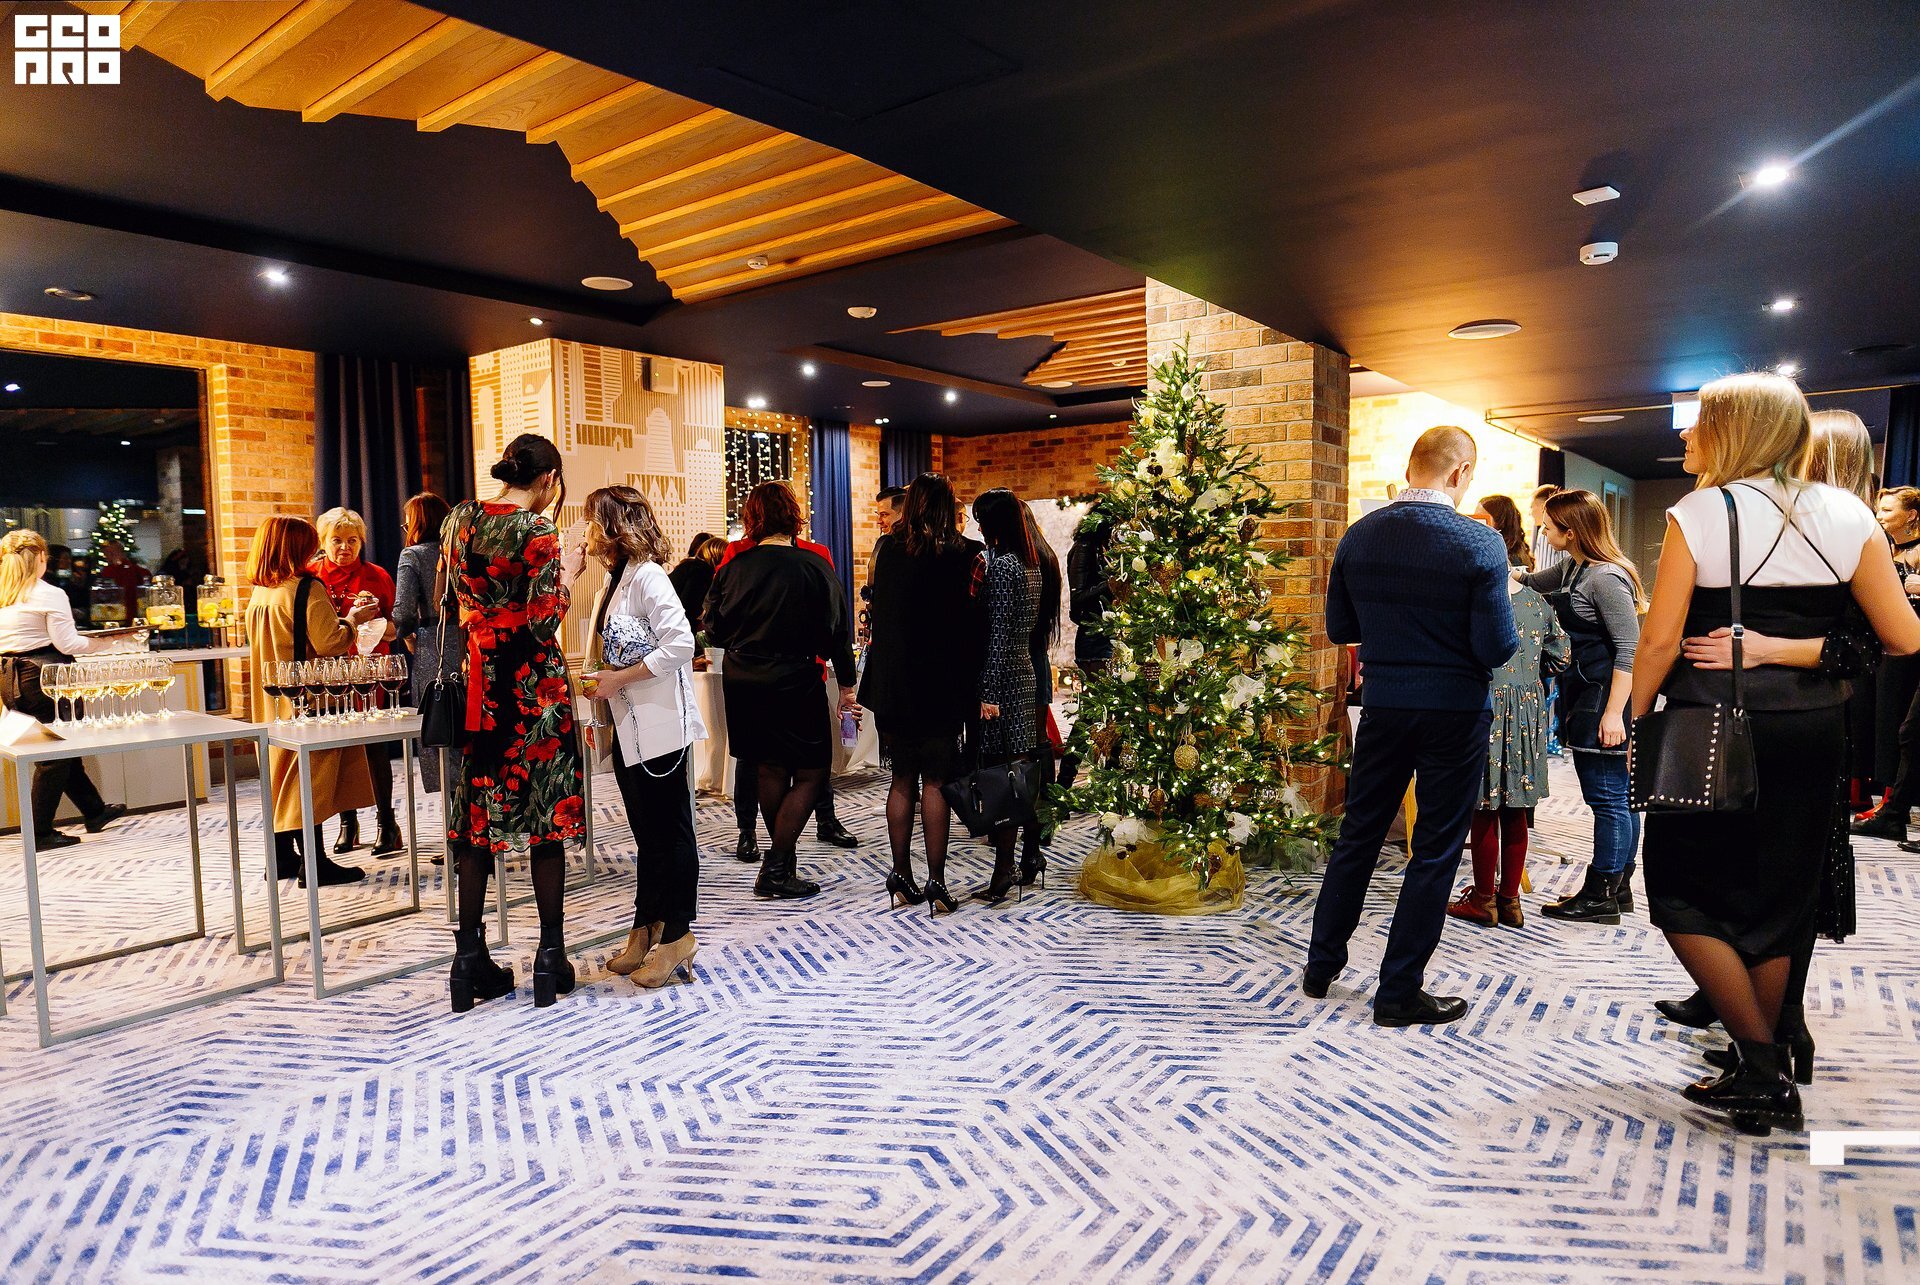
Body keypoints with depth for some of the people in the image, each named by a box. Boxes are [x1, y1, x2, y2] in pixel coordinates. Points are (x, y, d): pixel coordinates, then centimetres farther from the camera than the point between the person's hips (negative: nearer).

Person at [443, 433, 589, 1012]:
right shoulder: (538, 530, -13)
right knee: (547, 811, 4)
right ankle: (551, 958, 12)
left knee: (477, 813, 11)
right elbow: (544, 622, -16)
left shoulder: (460, 520, 6)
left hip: (476, 683, 6)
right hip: (532, 685, -6)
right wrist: (567, 573, -1)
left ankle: (470, 961, 17)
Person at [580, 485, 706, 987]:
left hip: (659, 726, -9)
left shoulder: (647, 577, -14)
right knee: (646, 835, 16)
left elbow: (680, 644, -24)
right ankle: (645, 932, 26)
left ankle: (676, 939, 11)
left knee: (670, 833, 1)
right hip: (628, 730, 9)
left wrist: (618, 680, -20)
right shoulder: (615, 581, 14)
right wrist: (601, 687, 11)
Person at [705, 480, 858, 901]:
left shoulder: (734, 566, -2)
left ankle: (781, 862, 26)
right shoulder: (814, 566, -8)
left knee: (769, 770, 16)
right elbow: (837, 629, -5)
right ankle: (775, 869, -1)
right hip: (793, 681, -4)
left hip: (743, 681, 4)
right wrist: (846, 685, 4)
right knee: (811, 772, 5)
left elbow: (714, 629, 4)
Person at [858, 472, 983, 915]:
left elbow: (878, 616, 8)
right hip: (940, 685, -3)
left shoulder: (887, 550, 3)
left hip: (891, 683, 4)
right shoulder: (961, 554, -8)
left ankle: (901, 878, 16)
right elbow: (968, 623, -9)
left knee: (902, 779, 12)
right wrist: (972, 687, -5)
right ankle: (936, 884, 5)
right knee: (935, 782, 2)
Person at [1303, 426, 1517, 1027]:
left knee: (1358, 835, 16)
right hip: (1455, 712, -4)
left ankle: (1321, 966, 27)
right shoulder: (1479, 543, -14)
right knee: (1435, 851, 8)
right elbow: (1497, 647, -14)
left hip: (1383, 707, 4)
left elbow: (1339, 628, 5)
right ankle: (1399, 991, 16)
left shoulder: (1358, 536, -2)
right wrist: (1504, 604, 5)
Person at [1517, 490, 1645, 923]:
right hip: (1587, 694, 10)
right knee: (1618, 796, 16)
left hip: (1606, 696, -10)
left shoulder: (1607, 578, -17)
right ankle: (1616, 887, 25)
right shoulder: (1572, 567, 12)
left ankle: (1601, 897, 5)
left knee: (1607, 797, -3)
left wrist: (1614, 712, -23)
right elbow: (1536, 582, 35)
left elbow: (1629, 648, -20)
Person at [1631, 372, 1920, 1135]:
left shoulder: (1699, 515, -8)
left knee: (1687, 897, 9)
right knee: (1774, 904, 14)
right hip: (1811, 732, 5)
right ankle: (1759, 1076, 25)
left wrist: (1634, 725, 0)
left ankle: (1763, 1066, 5)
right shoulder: (1847, 515, 3)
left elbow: (1661, 643, -12)